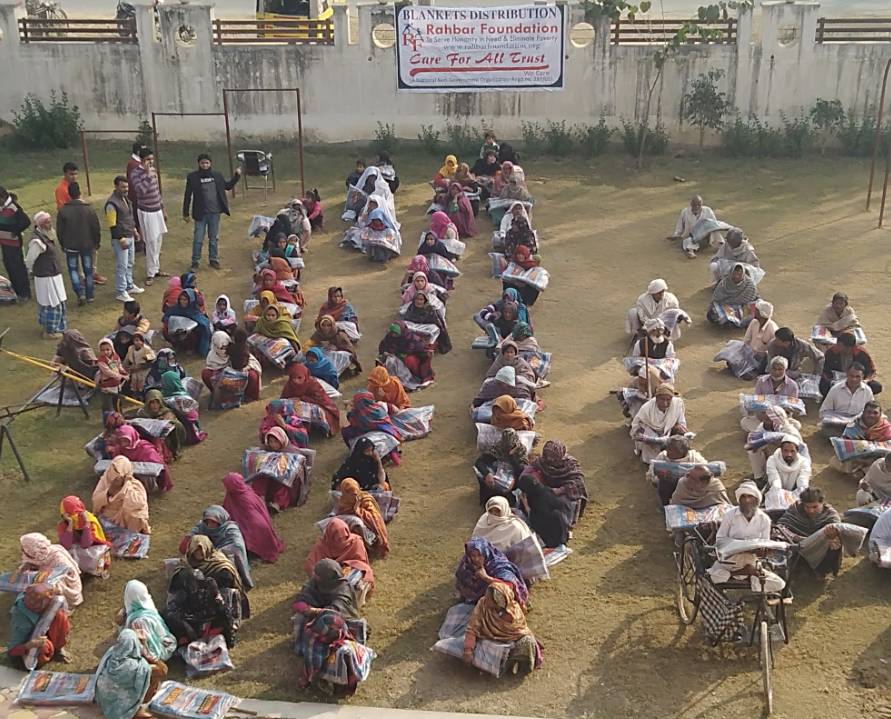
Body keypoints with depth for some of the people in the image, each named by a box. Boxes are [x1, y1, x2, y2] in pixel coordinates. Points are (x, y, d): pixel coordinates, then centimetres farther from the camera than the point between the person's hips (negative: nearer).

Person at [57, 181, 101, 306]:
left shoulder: (63, 210, -10)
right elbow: (96, 229, -3)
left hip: (70, 246, -1)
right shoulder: (89, 209, -9)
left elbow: (59, 230, -4)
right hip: (87, 245, 1)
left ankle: (80, 293, -5)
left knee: (73, 269, 11)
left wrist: (62, 244, 10)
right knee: (88, 270, 12)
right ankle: (89, 295, 17)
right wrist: (96, 243, 11)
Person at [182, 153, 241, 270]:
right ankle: (195, 262, 13)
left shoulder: (217, 175, 3)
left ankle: (213, 260, 26)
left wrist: (237, 176, 5)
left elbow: (227, 186, 18)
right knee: (198, 239, 2)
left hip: (215, 212, 2)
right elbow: (187, 195, -1)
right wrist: (185, 213, -1)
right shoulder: (192, 177, -5)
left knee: (214, 238, 13)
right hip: (200, 213, -2)